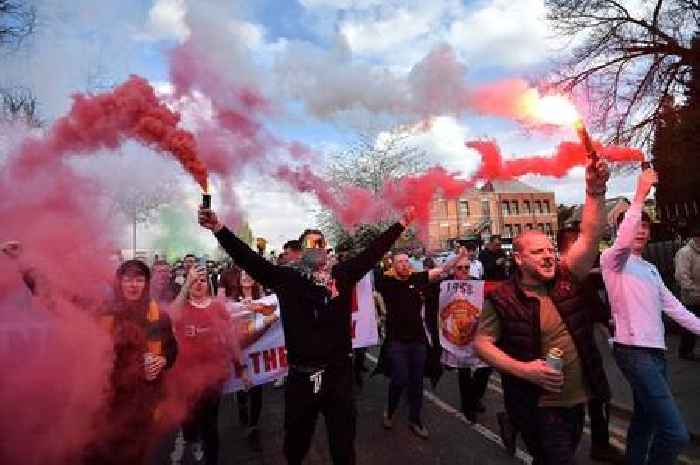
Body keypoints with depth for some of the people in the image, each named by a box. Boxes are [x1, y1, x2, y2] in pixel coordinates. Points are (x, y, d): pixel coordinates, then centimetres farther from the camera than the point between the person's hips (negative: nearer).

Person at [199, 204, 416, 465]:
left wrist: (402, 223, 6)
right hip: (301, 376, 0)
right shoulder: (286, 278, -3)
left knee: (343, 441, 18)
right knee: (296, 442, 21)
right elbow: (248, 258, -9)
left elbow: (374, 251, 4)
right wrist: (218, 228, -18)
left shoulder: (343, 275, 0)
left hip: (339, 373, 1)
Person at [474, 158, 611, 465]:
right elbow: (482, 343, -11)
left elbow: (590, 236, -14)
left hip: (577, 399, 5)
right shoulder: (501, 299, -14)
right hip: (538, 405, -5)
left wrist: (595, 191, -27)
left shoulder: (566, 279, -4)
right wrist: (523, 369, -23)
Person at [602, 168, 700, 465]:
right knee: (675, 432, -12)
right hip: (634, 351, -9)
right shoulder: (613, 260, -6)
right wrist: (640, 196, -28)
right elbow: (623, 241, -28)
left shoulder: (651, 269, 20)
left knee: (645, 419, 19)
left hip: (656, 351, 9)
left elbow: (672, 306, 19)